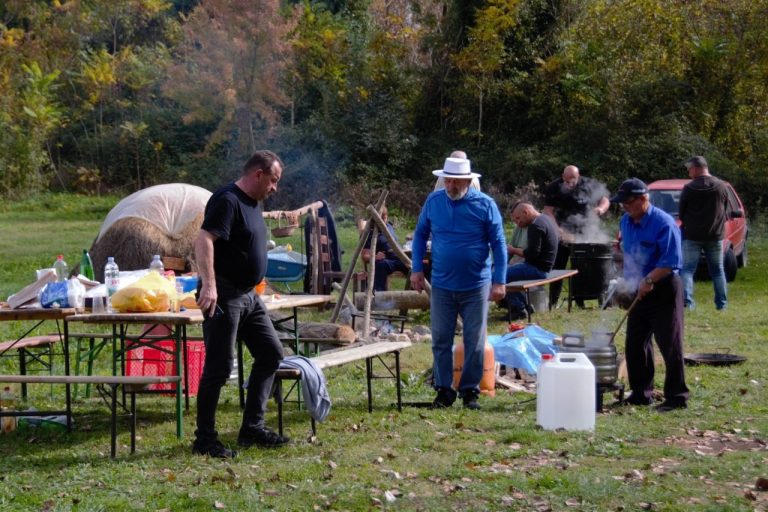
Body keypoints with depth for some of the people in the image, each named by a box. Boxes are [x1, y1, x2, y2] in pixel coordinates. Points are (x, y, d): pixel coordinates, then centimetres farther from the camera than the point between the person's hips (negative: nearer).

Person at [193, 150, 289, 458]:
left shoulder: (252, 203, 15)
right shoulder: (227, 200, -16)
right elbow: (204, 240, -28)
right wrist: (209, 285, -37)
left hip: (248, 297, 10)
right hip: (224, 297, -10)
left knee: (271, 353, 12)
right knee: (219, 368, -6)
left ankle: (252, 428, 18)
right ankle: (204, 439, 3)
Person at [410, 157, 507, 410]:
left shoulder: (485, 204, -8)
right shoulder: (433, 201, 0)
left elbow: (499, 244, -5)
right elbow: (420, 235, 10)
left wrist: (499, 281, -10)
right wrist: (417, 269, 2)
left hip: (476, 287, -2)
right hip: (442, 285, 2)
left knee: (474, 343, 4)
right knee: (441, 341, 5)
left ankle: (470, 390, 15)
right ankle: (444, 390, 16)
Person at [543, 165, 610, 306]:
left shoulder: (589, 185, -2)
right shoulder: (554, 188, -6)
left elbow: (605, 200, 7)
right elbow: (548, 211, -10)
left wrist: (601, 208, -18)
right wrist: (558, 230, -24)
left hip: (583, 234, 2)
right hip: (562, 234, -1)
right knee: (558, 267, -1)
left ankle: (580, 300, 14)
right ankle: (553, 301, 4)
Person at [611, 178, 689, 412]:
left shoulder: (663, 223, -18)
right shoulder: (625, 222, 7)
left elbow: (672, 261, -22)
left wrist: (649, 280, -28)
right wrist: (627, 282, 15)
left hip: (664, 290, -8)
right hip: (639, 291, 8)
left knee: (670, 346, -5)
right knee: (634, 344, 10)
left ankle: (676, 397, 1)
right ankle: (640, 393, 21)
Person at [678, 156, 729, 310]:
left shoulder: (689, 188, -11)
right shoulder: (721, 186, -2)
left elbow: (681, 213, -3)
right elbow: (725, 210, 7)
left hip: (692, 235, -3)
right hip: (715, 234, 3)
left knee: (687, 269, 3)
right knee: (717, 270, 14)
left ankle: (687, 300, -10)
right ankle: (722, 302, 14)